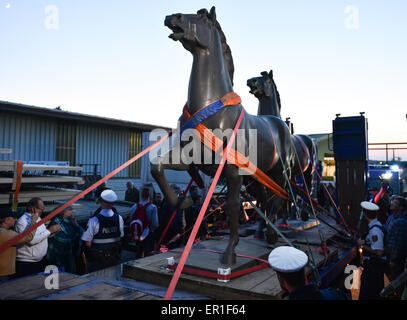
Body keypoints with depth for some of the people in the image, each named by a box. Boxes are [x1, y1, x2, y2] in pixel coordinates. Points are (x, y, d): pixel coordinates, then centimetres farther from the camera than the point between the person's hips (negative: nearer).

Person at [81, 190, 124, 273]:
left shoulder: (94, 221, -20)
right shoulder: (119, 218, -9)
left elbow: (88, 243, -14)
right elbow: (120, 237, 2)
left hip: (97, 260, -3)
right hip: (114, 258, 4)